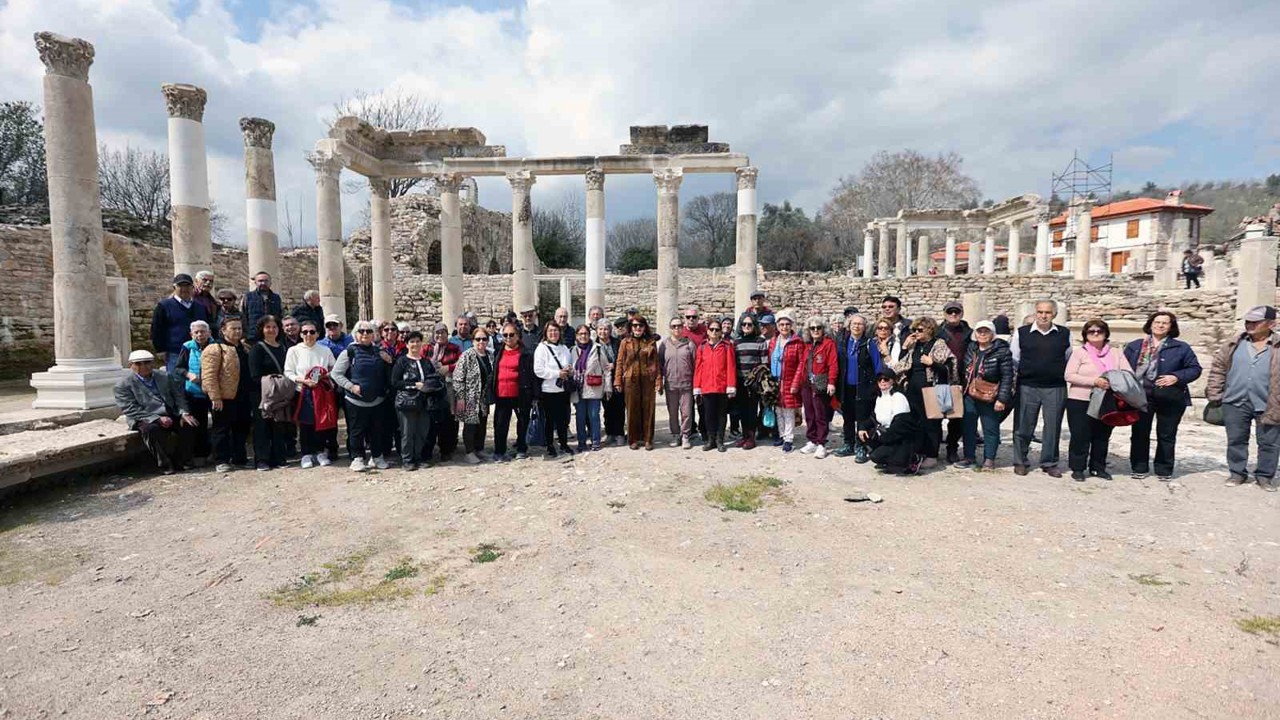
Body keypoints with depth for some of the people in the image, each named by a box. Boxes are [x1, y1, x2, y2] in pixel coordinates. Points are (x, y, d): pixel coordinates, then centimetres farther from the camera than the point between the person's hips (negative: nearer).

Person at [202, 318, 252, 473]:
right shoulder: (215, 349, -10)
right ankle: (222, 461, 9)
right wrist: (215, 397, -21)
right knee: (222, 429, 1)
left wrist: (251, 393, 16)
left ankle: (240, 458, 23)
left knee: (243, 428, 13)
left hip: (243, 397, 8)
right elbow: (209, 376, -16)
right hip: (225, 398, -8)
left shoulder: (245, 348, 16)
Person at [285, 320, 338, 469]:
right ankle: (307, 454, 13)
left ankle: (321, 452, 17)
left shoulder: (325, 350, 8)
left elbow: (335, 370, 11)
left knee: (323, 422, 3)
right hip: (304, 393, -1)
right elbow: (288, 373, 0)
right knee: (305, 425, 1)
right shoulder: (293, 351, 3)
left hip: (323, 392, 1)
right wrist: (304, 381, -14)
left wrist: (326, 375, -9)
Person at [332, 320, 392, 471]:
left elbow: (387, 374, 23)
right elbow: (336, 373, -5)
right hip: (356, 400, -4)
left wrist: (388, 361, 3)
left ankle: (377, 457, 25)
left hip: (377, 400, 4)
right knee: (357, 431, 5)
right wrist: (351, 386, -13)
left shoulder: (378, 351, 9)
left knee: (377, 430, 12)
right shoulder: (350, 351, -5)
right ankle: (357, 458, 17)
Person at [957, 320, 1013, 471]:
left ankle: (989, 459, 15)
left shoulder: (1002, 351, -10)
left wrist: (1002, 399, -16)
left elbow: (1007, 376, -12)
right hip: (969, 396, 5)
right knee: (968, 427, 10)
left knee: (990, 429, 4)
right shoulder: (970, 348, 7)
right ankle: (969, 456, 22)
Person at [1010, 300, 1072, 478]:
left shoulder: (1065, 334, 6)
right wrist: (1024, 373, 4)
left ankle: (1049, 463, 18)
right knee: (1023, 426, 4)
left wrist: (1064, 376, 10)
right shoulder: (1021, 333, 2)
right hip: (1027, 386, -1)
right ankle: (1020, 462, 15)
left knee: (1053, 426, 6)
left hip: (1056, 387, 1)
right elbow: (1014, 359, 8)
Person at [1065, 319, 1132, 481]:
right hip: (1080, 401, -3)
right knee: (1080, 437, -1)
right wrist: (1094, 381, -20)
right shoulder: (1079, 352, -1)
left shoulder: (1116, 353, 9)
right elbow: (1069, 375, -10)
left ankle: (1098, 467, 25)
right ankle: (1077, 468, 9)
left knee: (1102, 437, 11)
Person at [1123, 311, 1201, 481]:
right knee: (1139, 434, 6)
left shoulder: (1181, 348, 4)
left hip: (1170, 399, 0)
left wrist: (1177, 377, -12)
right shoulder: (1134, 346, 7)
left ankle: (1164, 470, 20)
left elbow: (1195, 368, 4)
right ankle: (1139, 468, 17)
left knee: (1166, 436, 8)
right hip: (1141, 397, 1)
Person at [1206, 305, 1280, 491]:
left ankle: (1265, 475, 24)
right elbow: (1218, 367, 8)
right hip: (1235, 402, 1)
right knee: (1236, 440, 10)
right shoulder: (1235, 344, 5)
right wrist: (1214, 393, 2)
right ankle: (1237, 473, 23)